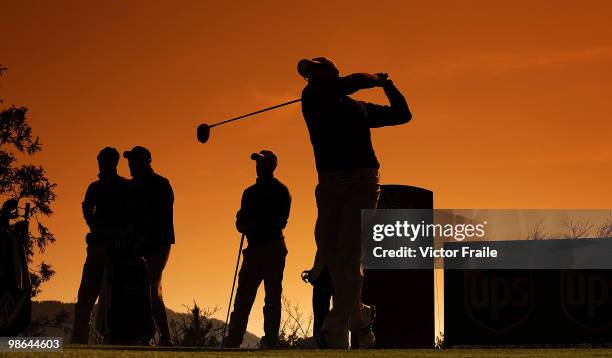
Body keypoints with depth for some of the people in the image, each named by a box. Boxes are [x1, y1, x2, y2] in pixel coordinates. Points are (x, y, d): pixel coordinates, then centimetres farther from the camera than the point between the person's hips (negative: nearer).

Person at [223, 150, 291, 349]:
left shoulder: (280, 191, 1)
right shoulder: (249, 192, 19)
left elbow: (279, 222, -8)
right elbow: (241, 222, 16)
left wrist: (252, 222, -14)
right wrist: (243, 222, -8)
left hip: (272, 248, -6)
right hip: (253, 249, 6)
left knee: (272, 295, -7)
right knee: (243, 295, 0)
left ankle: (270, 339, -10)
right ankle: (233, 339, -2)